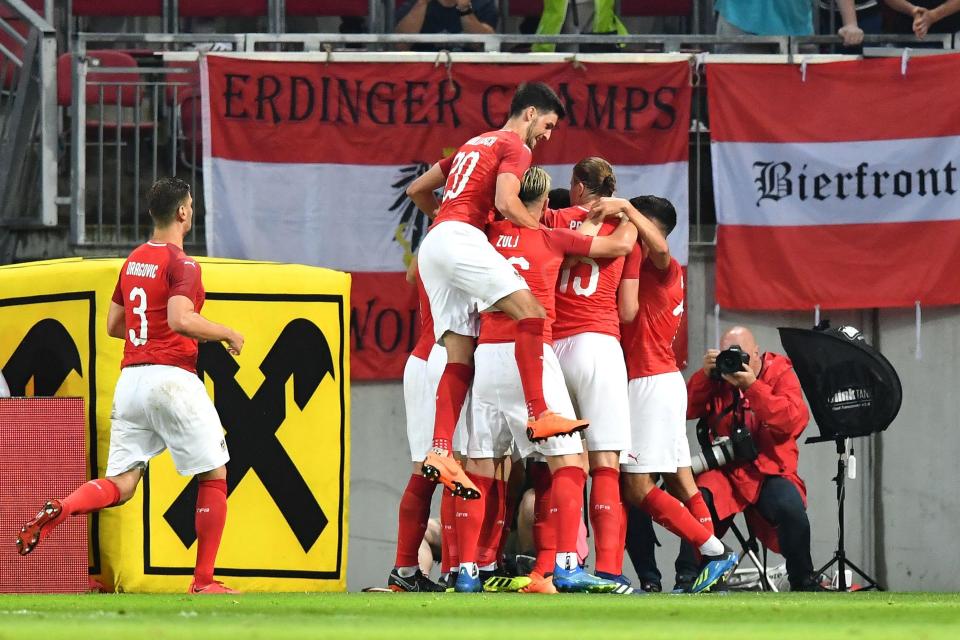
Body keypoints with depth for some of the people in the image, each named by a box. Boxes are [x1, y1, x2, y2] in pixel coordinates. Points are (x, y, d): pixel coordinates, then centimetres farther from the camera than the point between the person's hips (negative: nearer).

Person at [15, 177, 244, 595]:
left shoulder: (133, 260, 16)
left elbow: (114, 325, 23)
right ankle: (203, 582, 5)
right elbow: (181, 319, -23)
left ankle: (59, 510, -27)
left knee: (119, 486, 3)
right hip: (172, 377, -7)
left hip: (131, 378, 7)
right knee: (213, 477, 7)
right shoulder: (181, 263, -8)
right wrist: (226, 335, -8)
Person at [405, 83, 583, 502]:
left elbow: (417, 191, 34)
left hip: (433, 247, 9)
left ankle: (440, 452, -12)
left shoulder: (473, 145, 30)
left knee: (460, 357, 1)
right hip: (461, 238, -9)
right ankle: (539, 414, -33)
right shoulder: (515, 148, 3)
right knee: (530, 312, -19)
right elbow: (506, 203, -13)